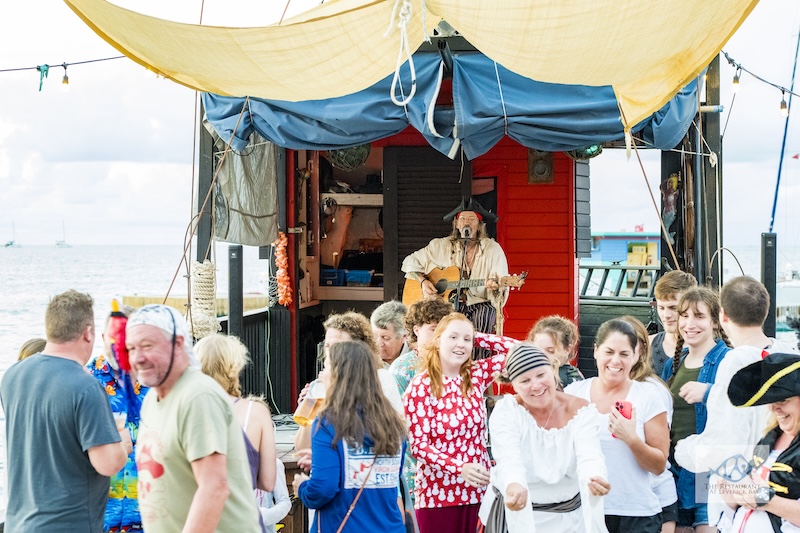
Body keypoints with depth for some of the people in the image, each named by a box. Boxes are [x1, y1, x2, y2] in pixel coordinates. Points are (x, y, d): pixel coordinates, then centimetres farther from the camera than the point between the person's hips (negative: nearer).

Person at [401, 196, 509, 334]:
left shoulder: (493, 249, 1)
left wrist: (495, 287, -27)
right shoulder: (441, 246, 6)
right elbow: (410, 262, 14)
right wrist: (423, 281, -3)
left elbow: (502, 293, -4)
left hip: (479, 304, -1)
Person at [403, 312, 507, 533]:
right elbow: (418, 445, -13)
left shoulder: (476, 375, 4)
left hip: (477, 490, 4)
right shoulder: (420, 387, -10)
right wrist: (459, 467, -25)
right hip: (438, 495, -4)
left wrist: (473, 338, 1)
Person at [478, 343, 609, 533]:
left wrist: (595, 480, -48)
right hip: (515, 513, -2)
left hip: (571, 516, 2)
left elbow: (589, 456, -25)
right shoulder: (506, 411, -14)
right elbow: (509, 460, -31)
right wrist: (514, 487, -53)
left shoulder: (581, 411, -9)